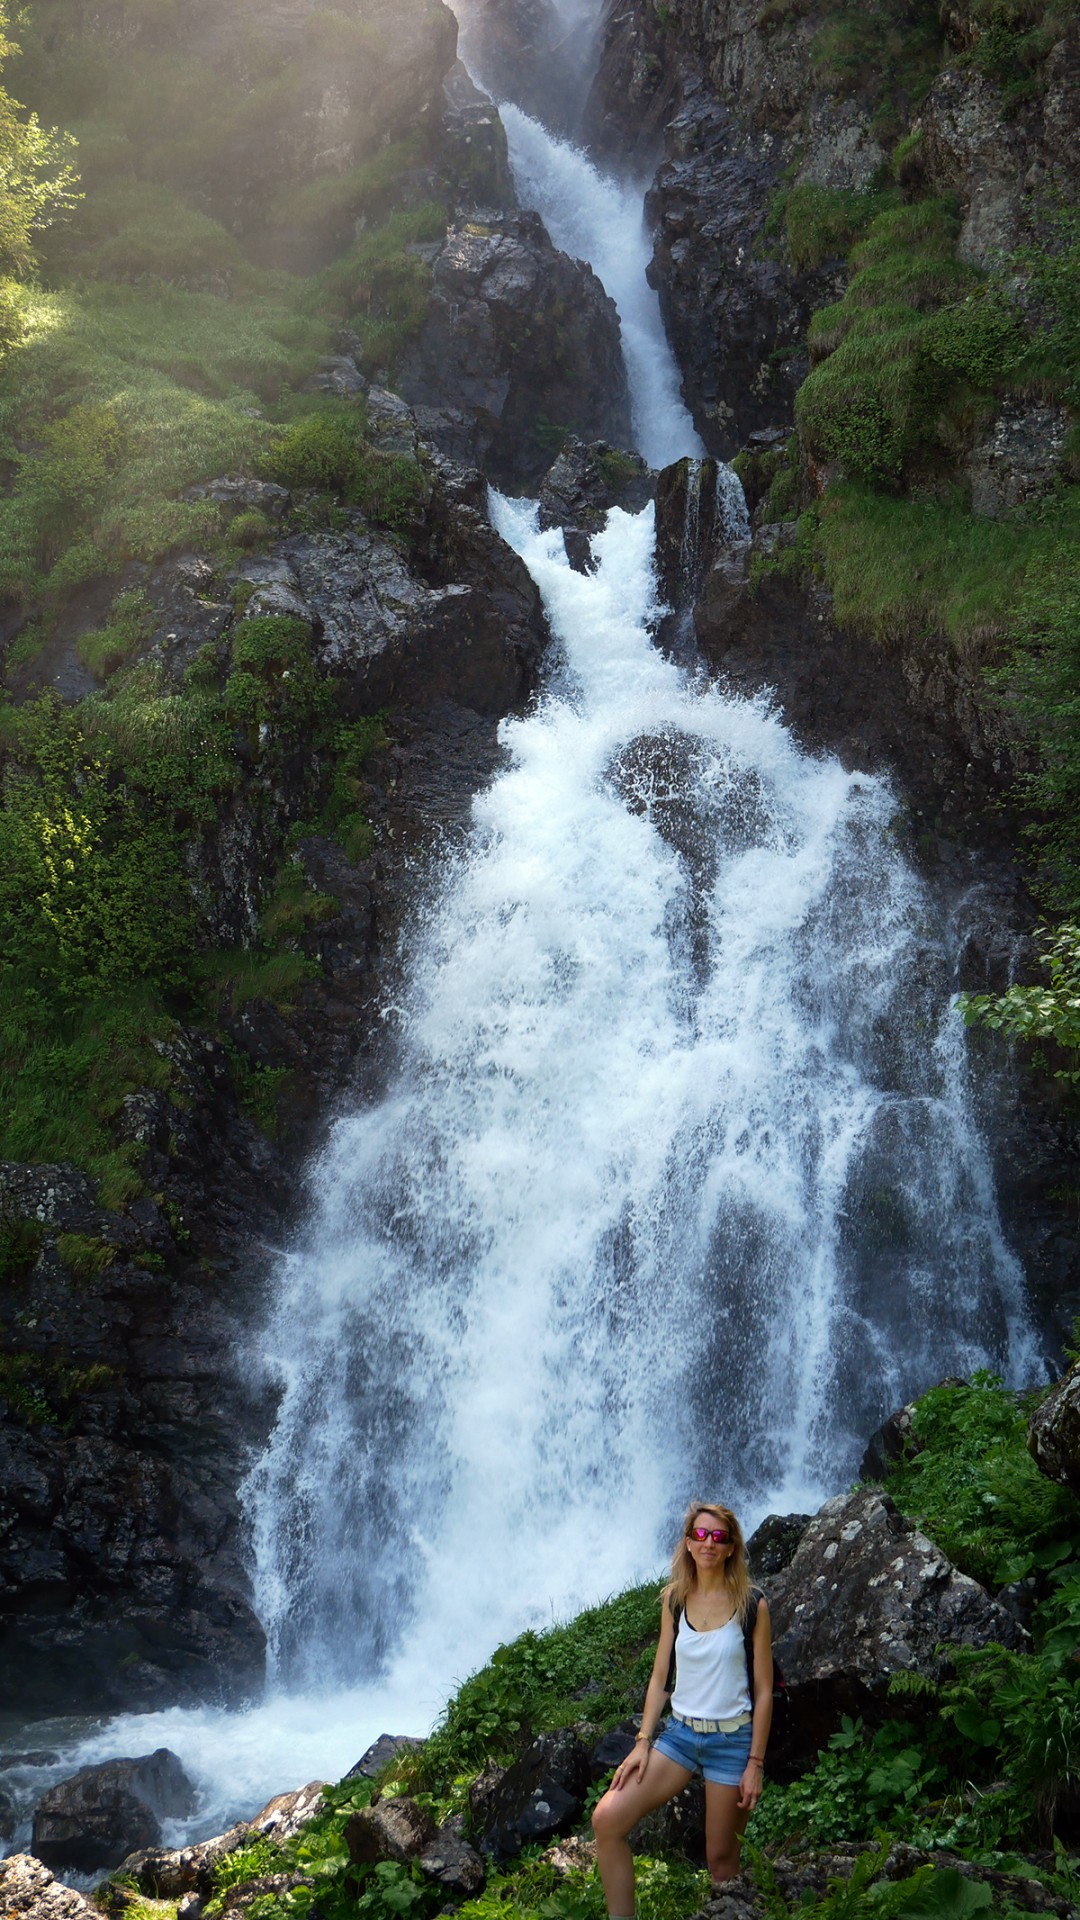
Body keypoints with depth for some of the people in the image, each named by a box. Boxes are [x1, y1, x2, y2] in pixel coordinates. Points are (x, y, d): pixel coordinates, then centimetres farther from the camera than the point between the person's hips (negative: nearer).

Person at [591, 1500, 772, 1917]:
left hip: (731, 1738, -4)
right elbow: (660, 1675, 7)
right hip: (680, 1731, 4)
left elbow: (764, 1690, -5)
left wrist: (755, 1764, -7)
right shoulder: (675, 1599, 3)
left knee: (720, 1857, 3)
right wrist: (643, 1742, 1)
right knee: (606, 1819, -10)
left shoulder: (751, 1605, -8)